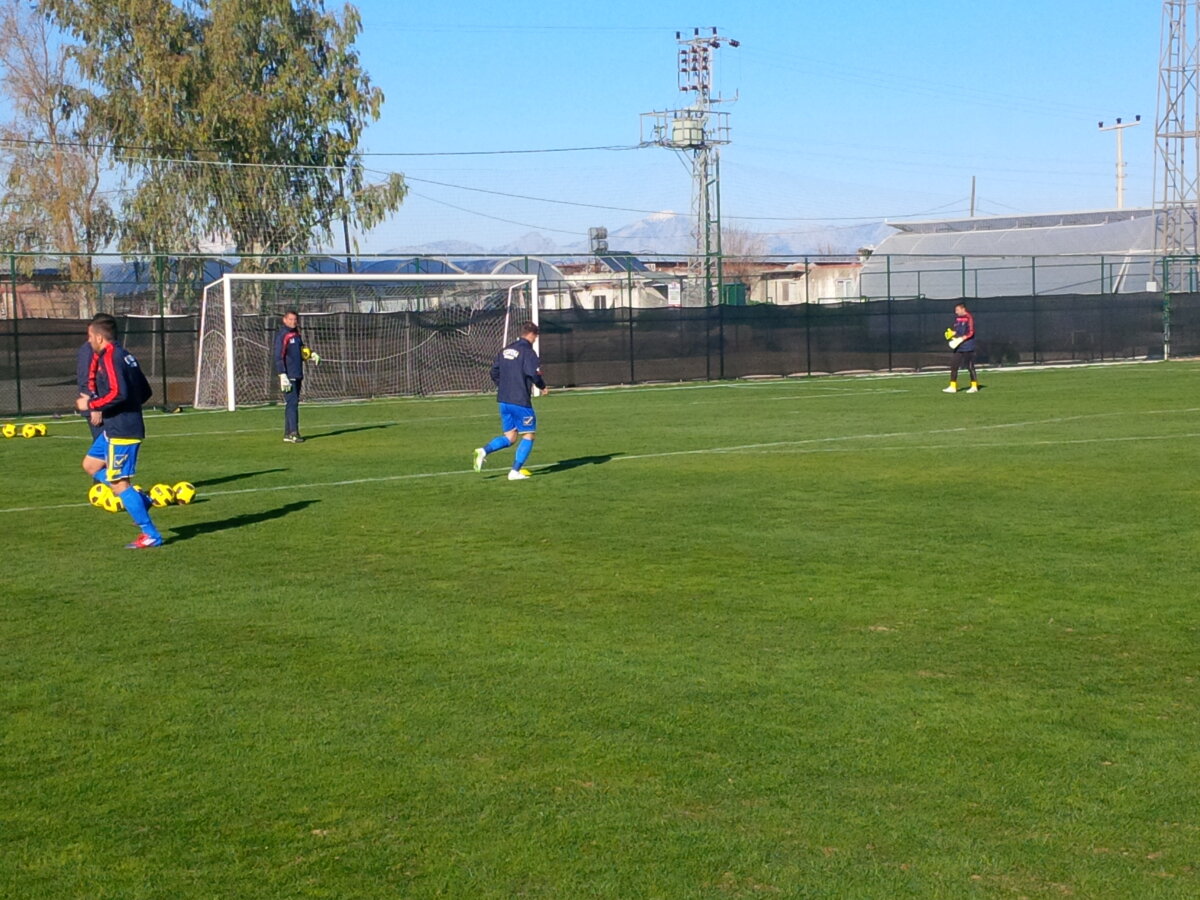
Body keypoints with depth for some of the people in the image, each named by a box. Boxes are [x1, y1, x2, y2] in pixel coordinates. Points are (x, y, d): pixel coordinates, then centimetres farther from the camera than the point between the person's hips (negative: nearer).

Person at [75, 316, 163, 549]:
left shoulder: (109, 358, -16)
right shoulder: (125, 356, 13)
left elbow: (118, 393, -28)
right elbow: (145, 392, 16)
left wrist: (91, 405, -13)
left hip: (121, 430, -10)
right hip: (115, 428, 10)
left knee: (119, 483, -5)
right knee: (91, 464, 21)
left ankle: (151, 535, -2)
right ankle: (141, 501, 17)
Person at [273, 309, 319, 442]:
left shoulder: (296, 334, 16)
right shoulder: (282, 335, -9)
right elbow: (278, 357, -14)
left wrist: (311, 356, 4)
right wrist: (282, 376, -20)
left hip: (297, 375, 8)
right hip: (288, 376, -8)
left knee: (293, 403, 9)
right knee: (292, 403, -12)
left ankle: (288, 434, 13)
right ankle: (293, 433, -14)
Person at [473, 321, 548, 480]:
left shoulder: (505, 350, 12)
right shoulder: (528, 352, -11)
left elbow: (494, 371, 15)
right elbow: (533, 373, -20)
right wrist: (543, 387, -2)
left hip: (503, 401, 8)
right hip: (521, 402, -8)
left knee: (509, 437, 15)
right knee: (529, 435, 5)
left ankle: (484, 450, -9)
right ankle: (515, 471, -1)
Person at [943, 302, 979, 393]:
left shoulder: (969, 318, -11)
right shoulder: (957, 318, 12)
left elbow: (971, 332, -18)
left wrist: (961, 339, -24)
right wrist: (951, 332, 1)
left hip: (968, 347, -7)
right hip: (958, 347, 7)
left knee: (970, 367, 0)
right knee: (953, 366, 2)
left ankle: (974, 386, 10)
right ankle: (953, 387, 4)